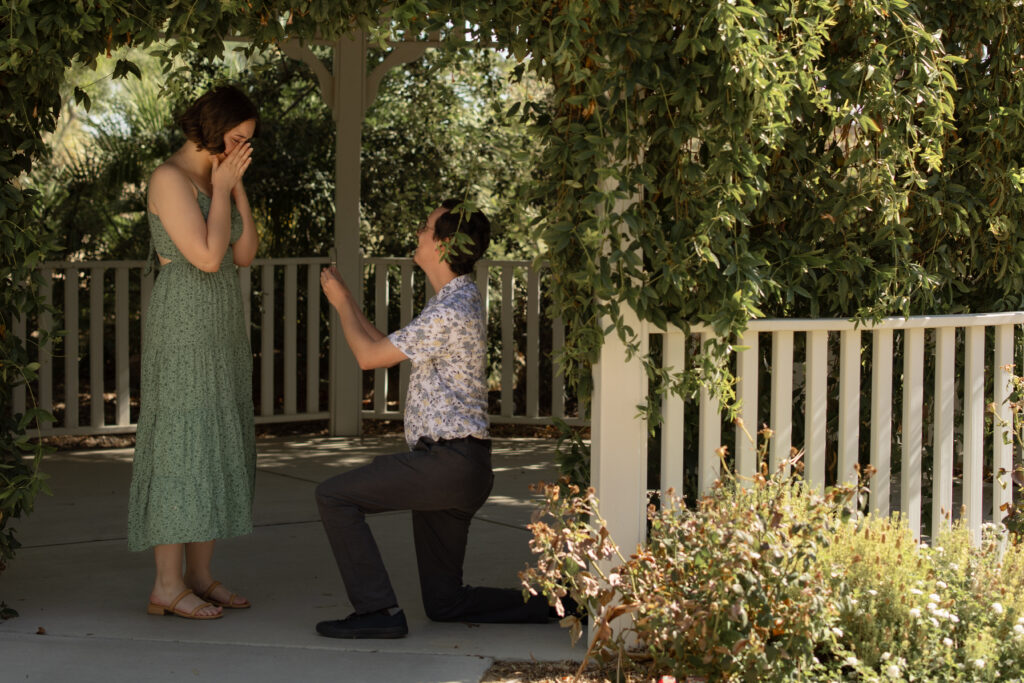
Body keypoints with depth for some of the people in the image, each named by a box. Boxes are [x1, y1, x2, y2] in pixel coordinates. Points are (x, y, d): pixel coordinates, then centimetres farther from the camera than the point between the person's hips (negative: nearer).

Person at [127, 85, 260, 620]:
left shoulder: (213, 179, 15)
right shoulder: (169, 179, -14)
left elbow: (244, 255, 8)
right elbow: (207, 258, -21)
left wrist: (237, 185, 1)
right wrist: (222, 188, -12)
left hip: (217, 330, 9)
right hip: (183, 328, -9)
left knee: (215, 450, 8)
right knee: (182, 449, -9)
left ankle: (199, 577, 13)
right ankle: (167, 586, -4)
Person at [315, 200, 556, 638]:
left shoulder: (450, 312, -16)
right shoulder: (458, 299, 18)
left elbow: (370, 357, -11)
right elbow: (388, 348, 24)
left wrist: (340, 304, 4)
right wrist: (349, 303, 22)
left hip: (448, 461, -10)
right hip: (455, 467, 10)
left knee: (334, 496, -8)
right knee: (444, 602, 12)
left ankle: (377, 610, -9)